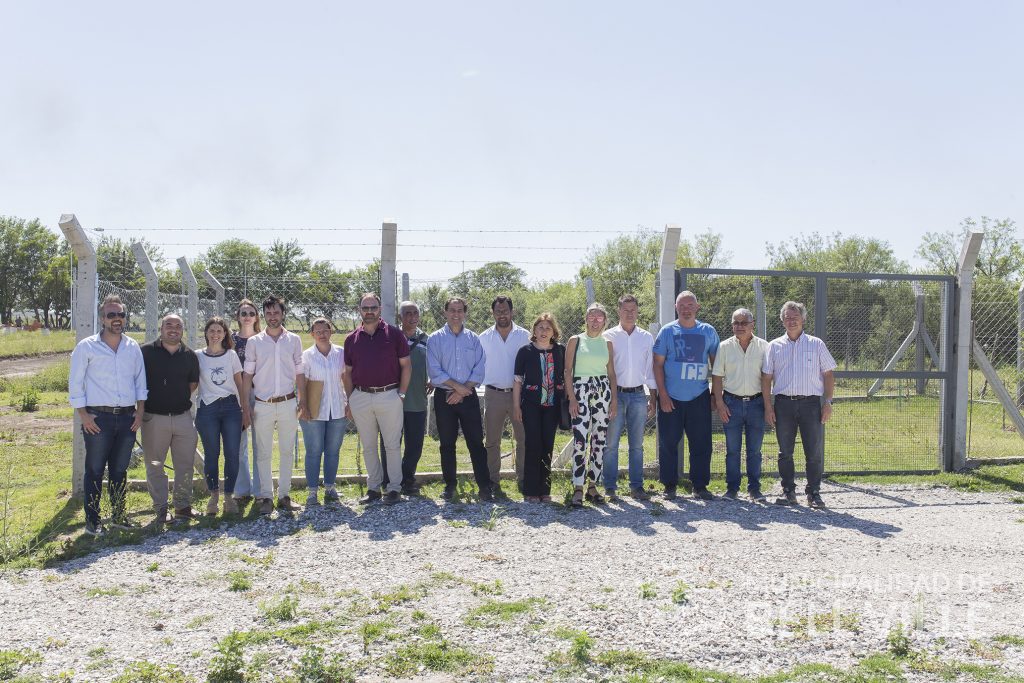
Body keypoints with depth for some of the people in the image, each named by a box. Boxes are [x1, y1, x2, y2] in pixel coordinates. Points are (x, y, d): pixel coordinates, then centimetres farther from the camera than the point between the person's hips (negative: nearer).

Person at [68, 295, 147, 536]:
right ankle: (92, 521, 9)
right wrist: (83, 415, -9)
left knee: (120, 470, 12)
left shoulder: (133, 347, 9)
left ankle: (119, 516, 22)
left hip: (127, 417, 4)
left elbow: (140, 380, 14)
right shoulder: (86, 346, -2)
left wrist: (140, 411, 6)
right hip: (98, 418, -4)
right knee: (95, 471, 1)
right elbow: (75, 383, -2)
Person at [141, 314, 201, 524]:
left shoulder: (189, 355, 7)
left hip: (183, 417, 3)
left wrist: (179, 397, 9)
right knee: (155, 465, 5)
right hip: (154, 418, -3)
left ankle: (183, 505, 20)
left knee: (185, 465, 7)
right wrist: (145, 403, 1)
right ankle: (161, 509, 14)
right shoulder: (146, 352, -3)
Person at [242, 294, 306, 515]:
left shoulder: (294, 340, 6)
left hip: (288, 403, 1)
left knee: (287, 451, 6)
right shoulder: (254, 342, 3)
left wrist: (302, 401, 2)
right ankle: (266, 497, 10)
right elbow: (248, 375, 4)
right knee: (264, 453, 3)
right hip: (262, 405, -1)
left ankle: (284, 495, 14)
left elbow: (299, 373, 8)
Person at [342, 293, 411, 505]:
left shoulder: (394, 334, 0)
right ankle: (373, 488, 20)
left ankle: (394, 488, 11)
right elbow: (348, 373, 13)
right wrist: (349, 402, 8)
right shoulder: (352, 339, 8)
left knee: (392, 445, 2)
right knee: (368, 446, 10)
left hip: (389, 396, -3)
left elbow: (406, 365, 2)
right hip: (361, 397, 3)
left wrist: (401, 393, -4)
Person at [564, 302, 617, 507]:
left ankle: (592, 486, 13)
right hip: (580, 389, -4)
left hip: (603, 390, 4)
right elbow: (568, 371, 0)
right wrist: (572, 398, -9)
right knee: (580, 440, -12)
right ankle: (578, 489, -8)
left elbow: (611, 373, 14)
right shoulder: (575, 341, 4)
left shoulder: (607, 343, 12)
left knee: (600, 440, 4)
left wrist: (614, 399, 6)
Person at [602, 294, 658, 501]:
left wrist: (653, 398, 8)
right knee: (611, 443, -2)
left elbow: (650, 369, 12)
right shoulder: (609, 336, 1)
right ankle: (610, 487, 4)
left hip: (638, 395, 2)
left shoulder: (647, 337, 9)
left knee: (637, 444, 7)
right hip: (615, 393, -2)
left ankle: (637, 486, 14)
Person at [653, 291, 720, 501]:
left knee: (701, 444, 3)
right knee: (668, 443, 3)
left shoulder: (708, 331, 6)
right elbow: (658, 364, 0)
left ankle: (700, 486, 14)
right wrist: (663, 394, -7)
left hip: (699, 397, 1)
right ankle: (669, 486, 14)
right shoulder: (667, 331, 1)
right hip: (671, 398, -1)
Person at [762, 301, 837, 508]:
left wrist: (828, 403, -1)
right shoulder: (775, 346, 10)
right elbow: (766, 378, 9)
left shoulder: (816, 344, 9)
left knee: (814, 452, -1)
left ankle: (814, 493, 10)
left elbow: (828, 375, 8)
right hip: (784, 403, 1)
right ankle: (788, 492, 14)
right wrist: (768, 407, 2)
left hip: (811, 403, -1)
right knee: (785, 452, 5)